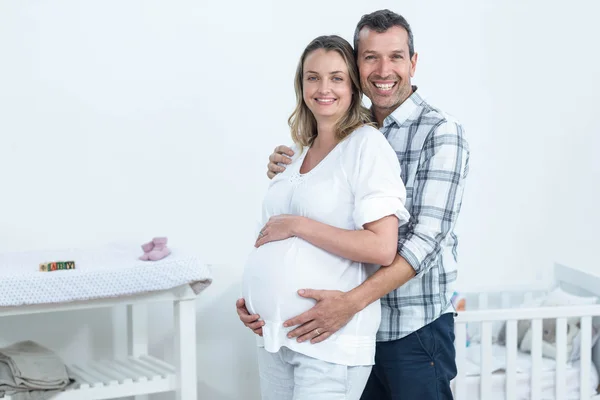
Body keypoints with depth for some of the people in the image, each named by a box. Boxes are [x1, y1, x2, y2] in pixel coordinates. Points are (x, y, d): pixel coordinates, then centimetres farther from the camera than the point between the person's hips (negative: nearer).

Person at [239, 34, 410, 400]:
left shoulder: (367, 145, -9)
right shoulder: (300, 152, 13)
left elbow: (382, 248, -18)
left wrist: (296, 225, -16)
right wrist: (253, 297, 10)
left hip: (330, 340, -7)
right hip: (275, 334, 7)